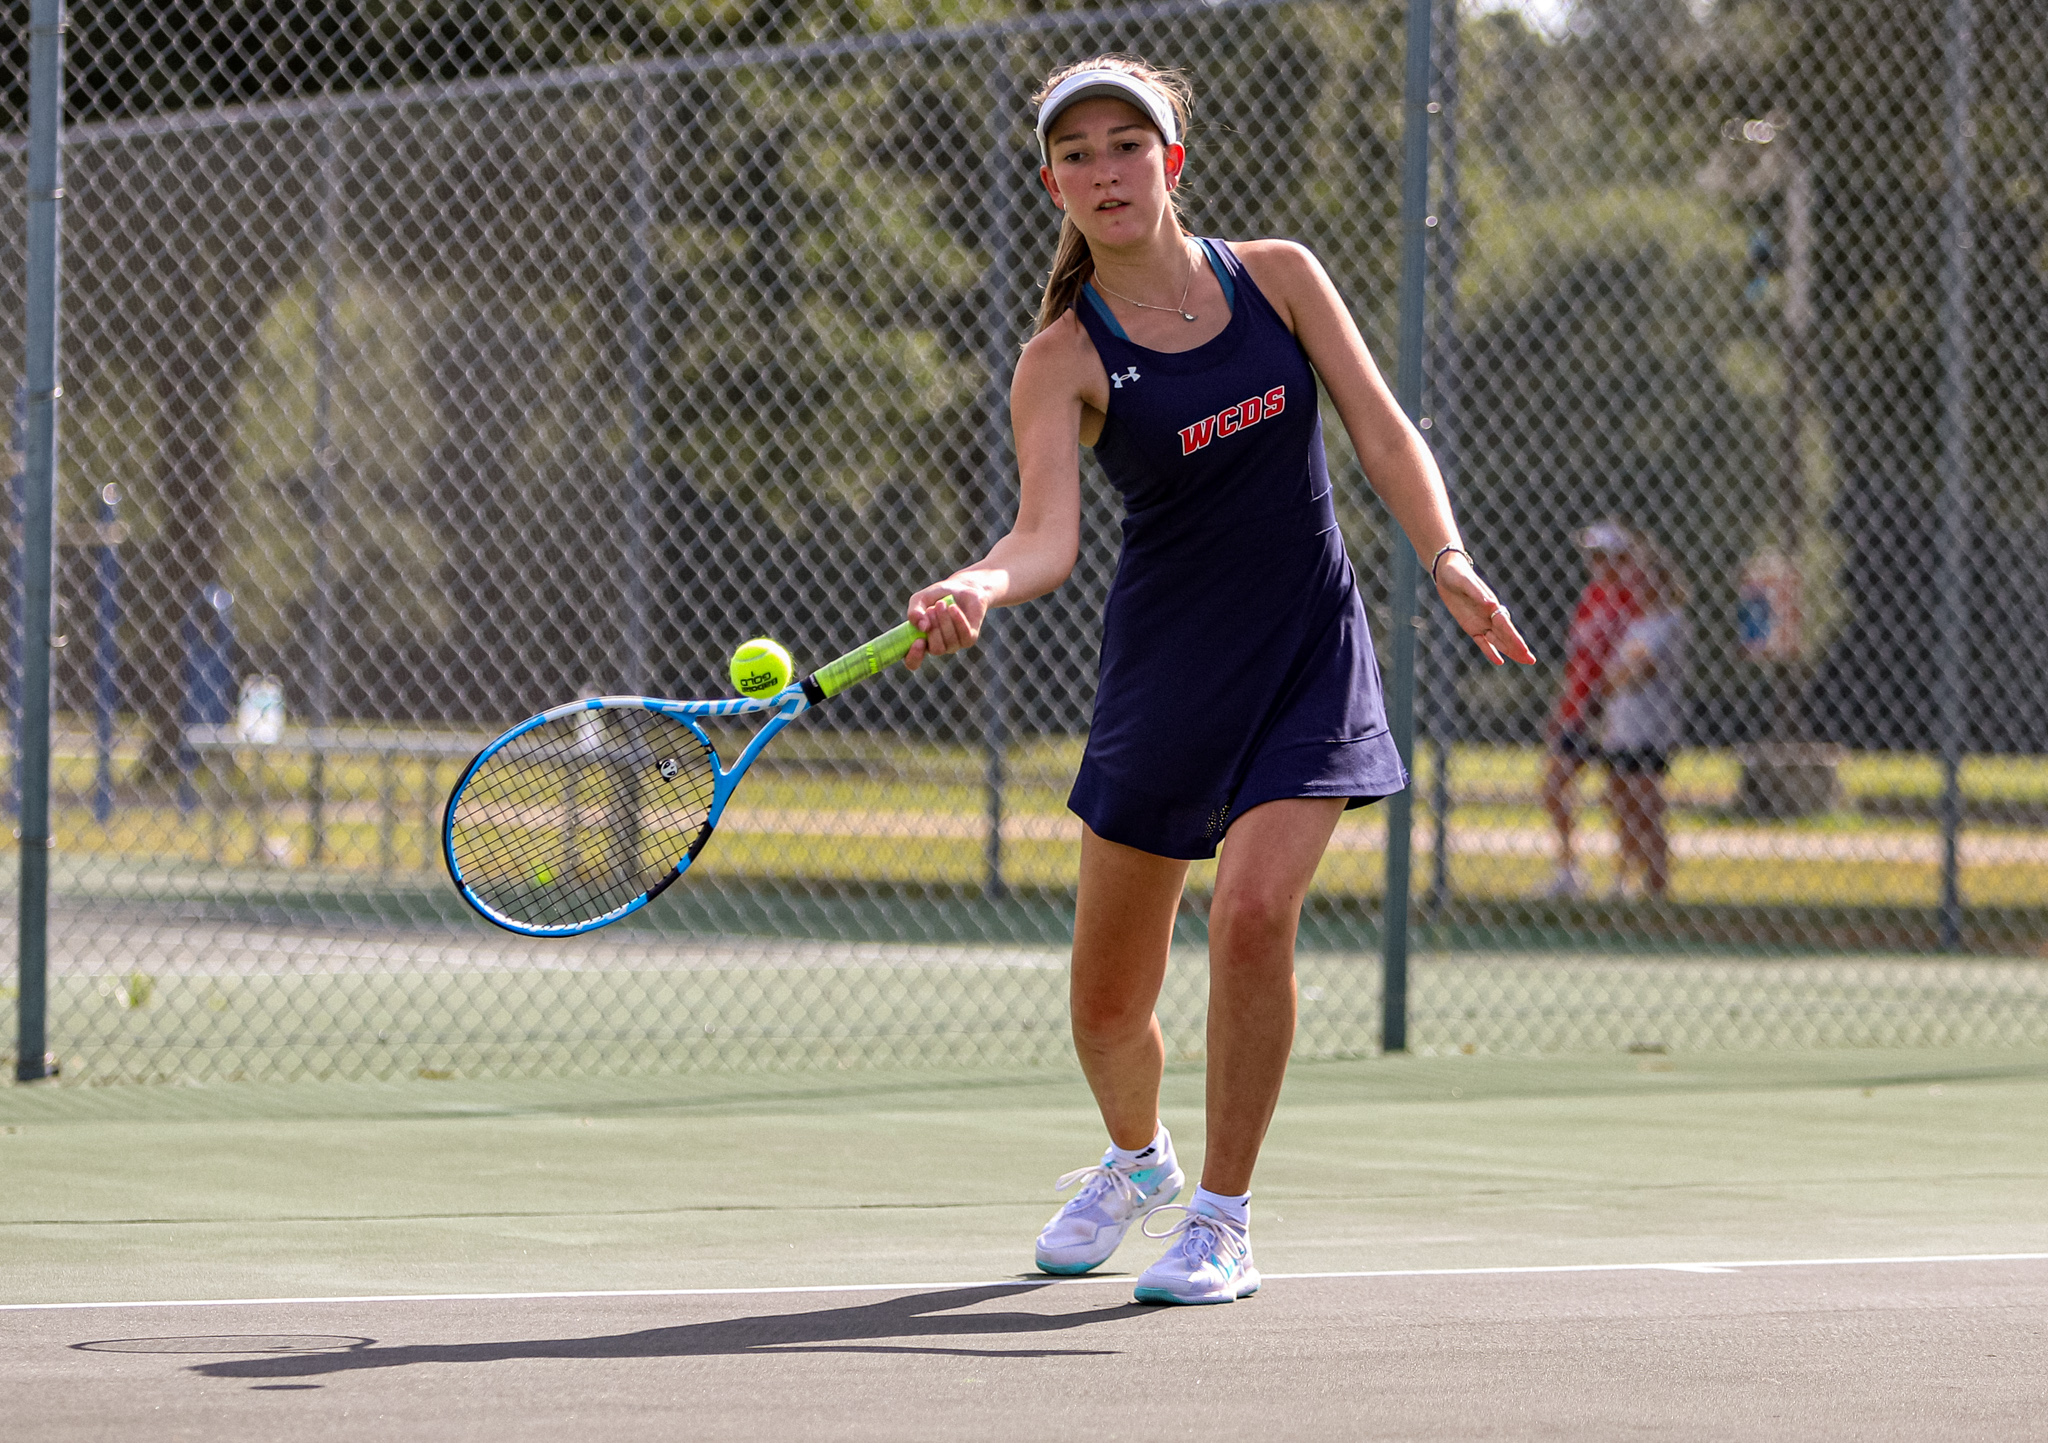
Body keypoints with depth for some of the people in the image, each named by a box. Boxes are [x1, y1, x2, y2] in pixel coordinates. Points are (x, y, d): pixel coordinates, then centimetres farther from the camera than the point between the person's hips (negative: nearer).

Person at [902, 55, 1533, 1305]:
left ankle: (1224, 1222, -8)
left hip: (1309, 653, 0)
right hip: (1167, 673, 0)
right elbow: (1048, 534, -22)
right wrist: (975, 591, -44)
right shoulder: (1064, 358, -8)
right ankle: (1139, 1159, 40)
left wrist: (1449, 562, -17)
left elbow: (1382, 432, -1)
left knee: (1252, 910, -23)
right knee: (1107, 1003, 4)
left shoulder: (1277, 277, -1)